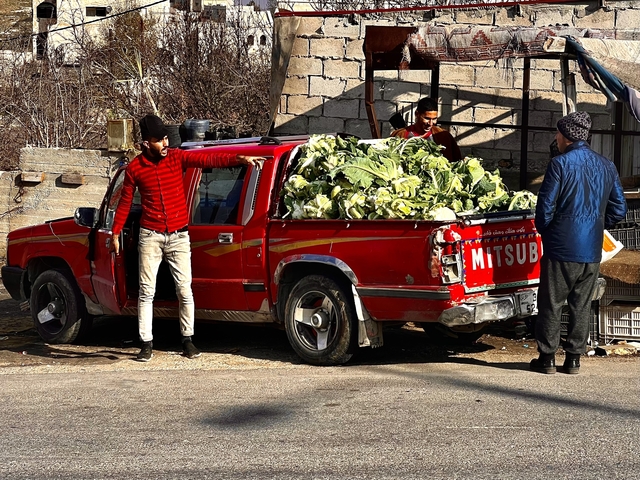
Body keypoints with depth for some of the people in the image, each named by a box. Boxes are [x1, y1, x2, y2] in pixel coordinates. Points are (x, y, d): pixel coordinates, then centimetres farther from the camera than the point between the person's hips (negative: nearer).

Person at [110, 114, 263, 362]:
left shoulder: (177, 157, -2)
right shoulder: (135, 168, -2)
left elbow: (208, 159, -15)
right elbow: (125, 202, 7)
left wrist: (239, 159, -29)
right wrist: (115, 233, 7)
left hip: (178, 236, 0)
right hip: (150, 237, 0)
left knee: (184, 289, 1)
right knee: (147, 291, 0)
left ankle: (187, 340, 13)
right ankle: (147, 344, 7)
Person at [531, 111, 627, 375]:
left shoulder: (560, 164, -12)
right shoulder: (607, 166, 6)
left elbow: (546, 206, -11)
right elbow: (619, 209, 8)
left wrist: (544, 232, 7)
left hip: (561, 247, -5)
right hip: (592, 251, 5)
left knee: (551, 304, 5)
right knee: (582, 305, 12)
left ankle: (547, 358, 9)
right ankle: (573, 358, 15)